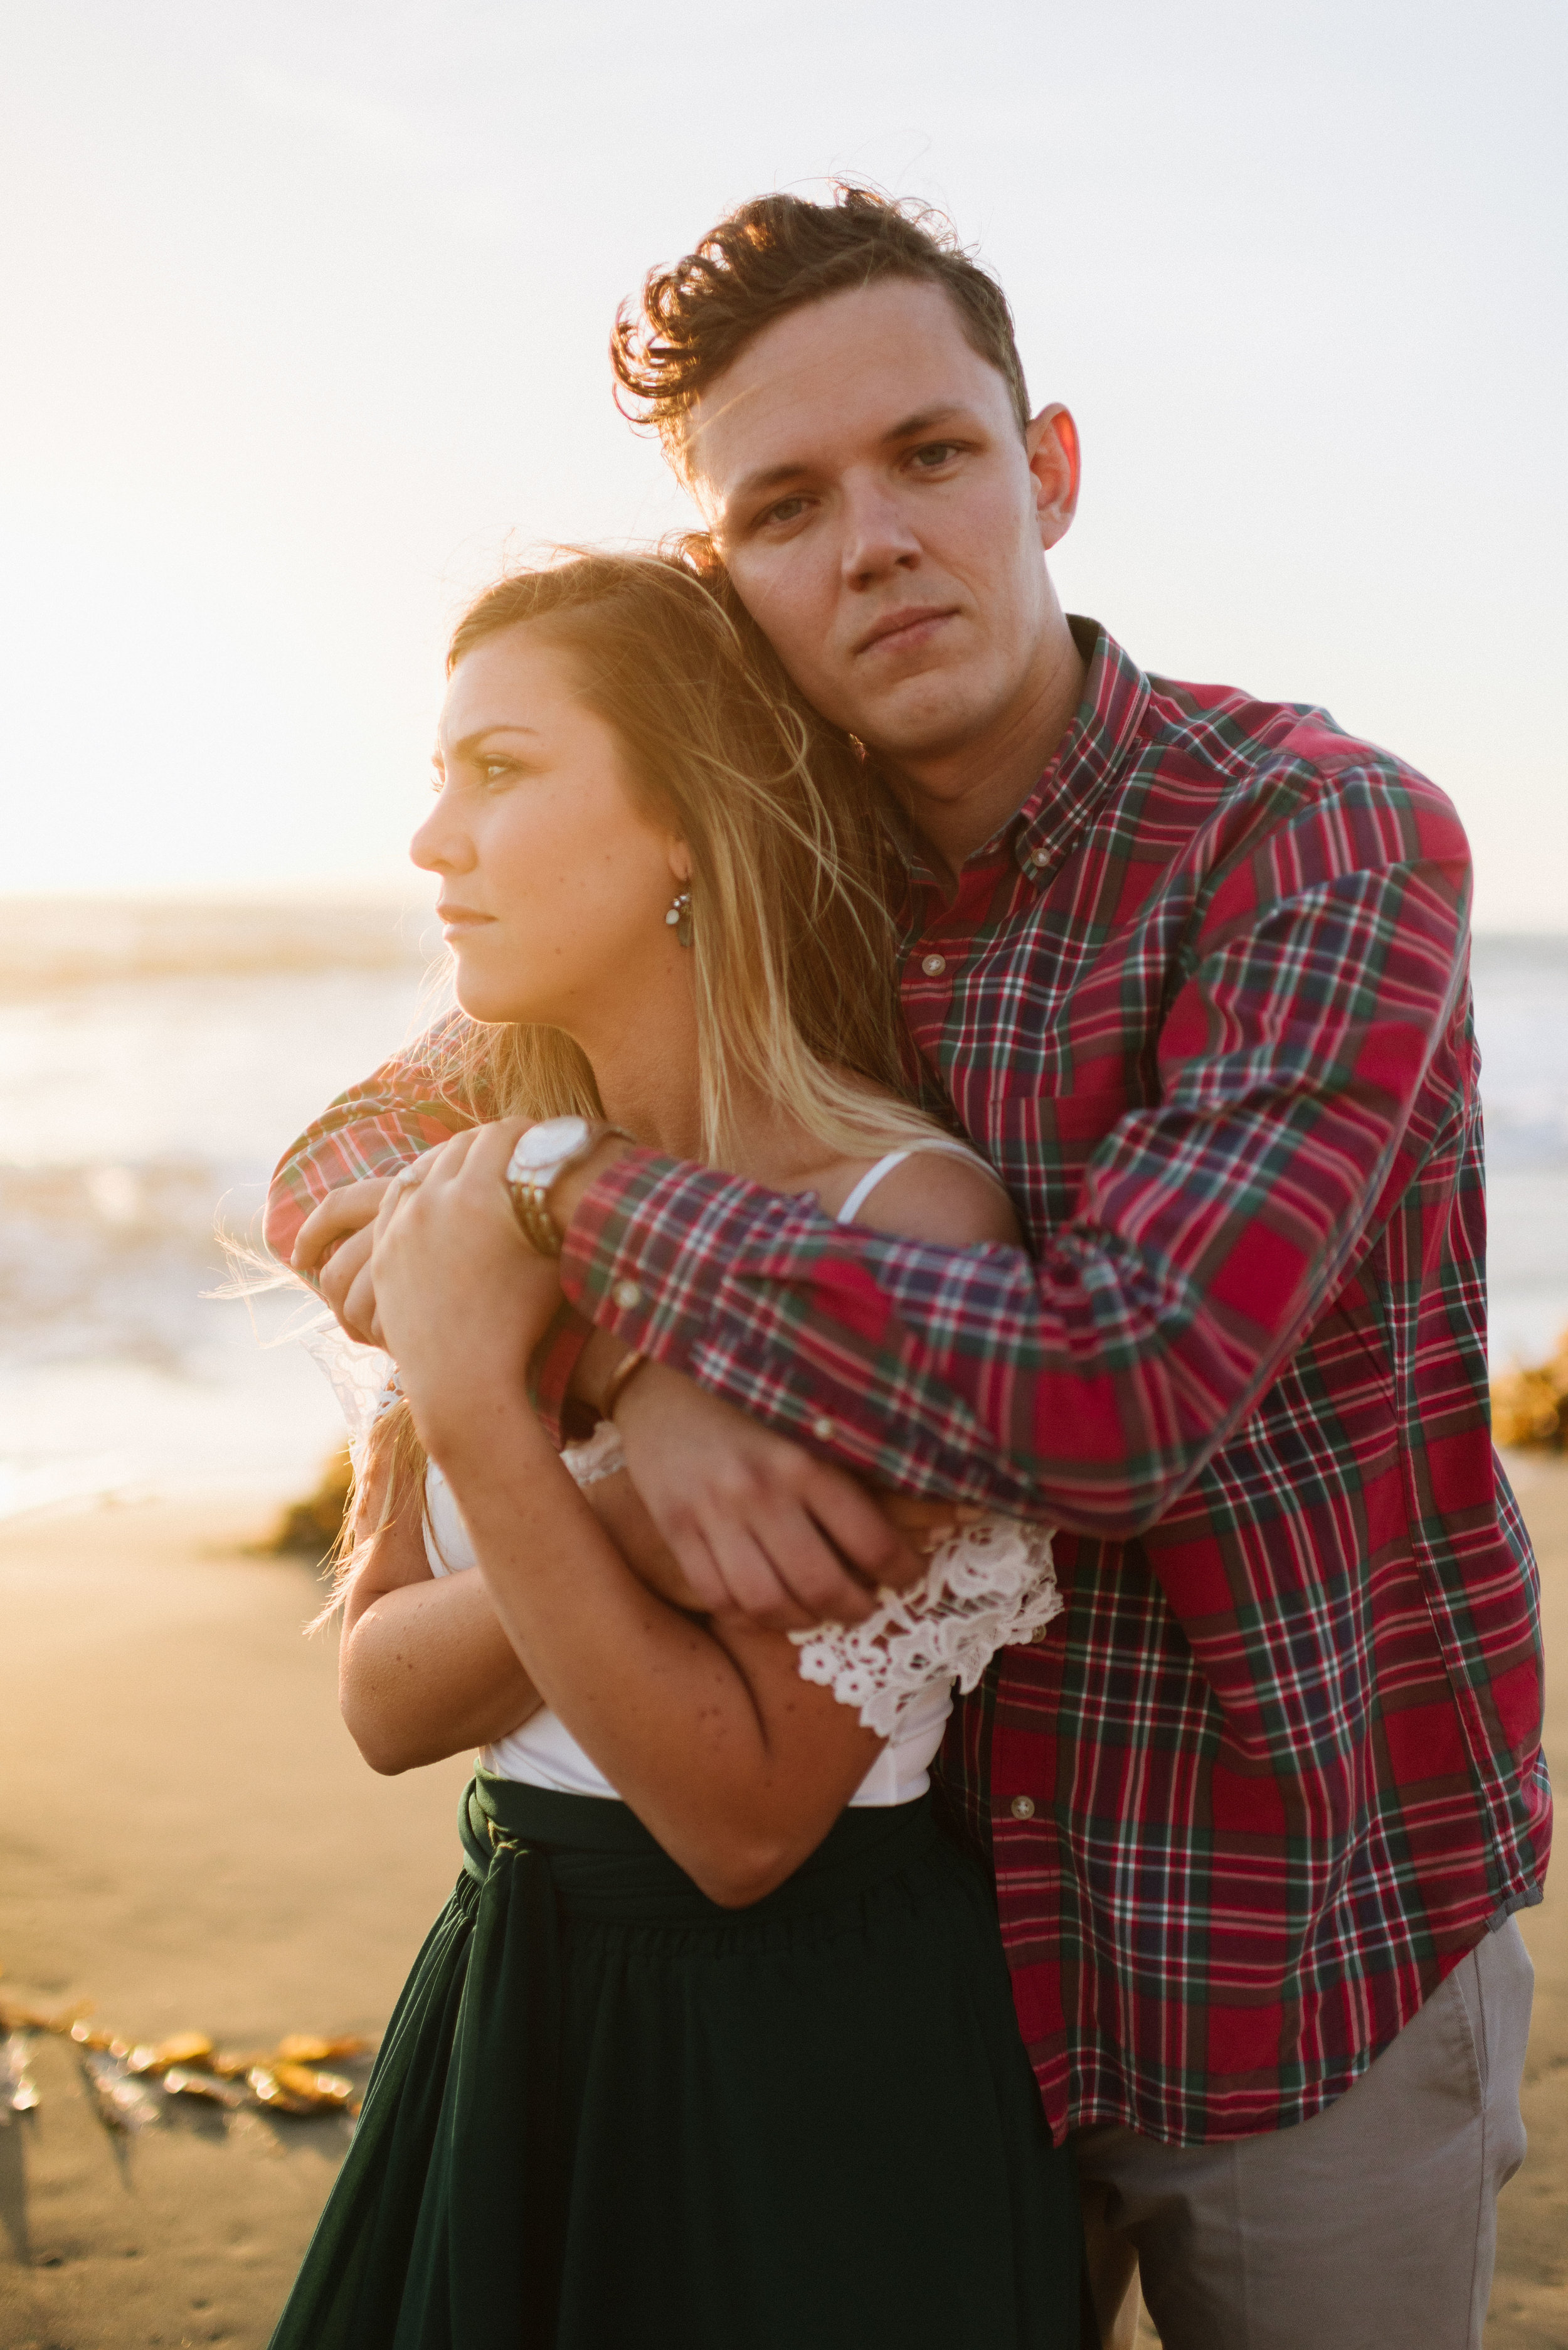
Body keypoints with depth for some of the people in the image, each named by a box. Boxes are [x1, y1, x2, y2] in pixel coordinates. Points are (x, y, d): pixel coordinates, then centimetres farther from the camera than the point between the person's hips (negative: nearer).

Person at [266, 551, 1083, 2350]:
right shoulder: (502, 1197, -1)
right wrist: (629, 1532, -20)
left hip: (817, 2059, -5)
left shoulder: (910, 1220, -20)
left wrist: (476, 1410, -25)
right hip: (511, 1994, 6)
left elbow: (747, 1823, -20)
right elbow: (381, 1702, -2)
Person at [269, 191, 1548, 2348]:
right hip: (951, 1945, 4)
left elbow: (1119, 1392, -29)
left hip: (1315, 1969, -4)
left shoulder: (1325, 841, -18)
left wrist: (587, 1204, -23)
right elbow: (344, 1170, -1)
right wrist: (636, 1362, -22)